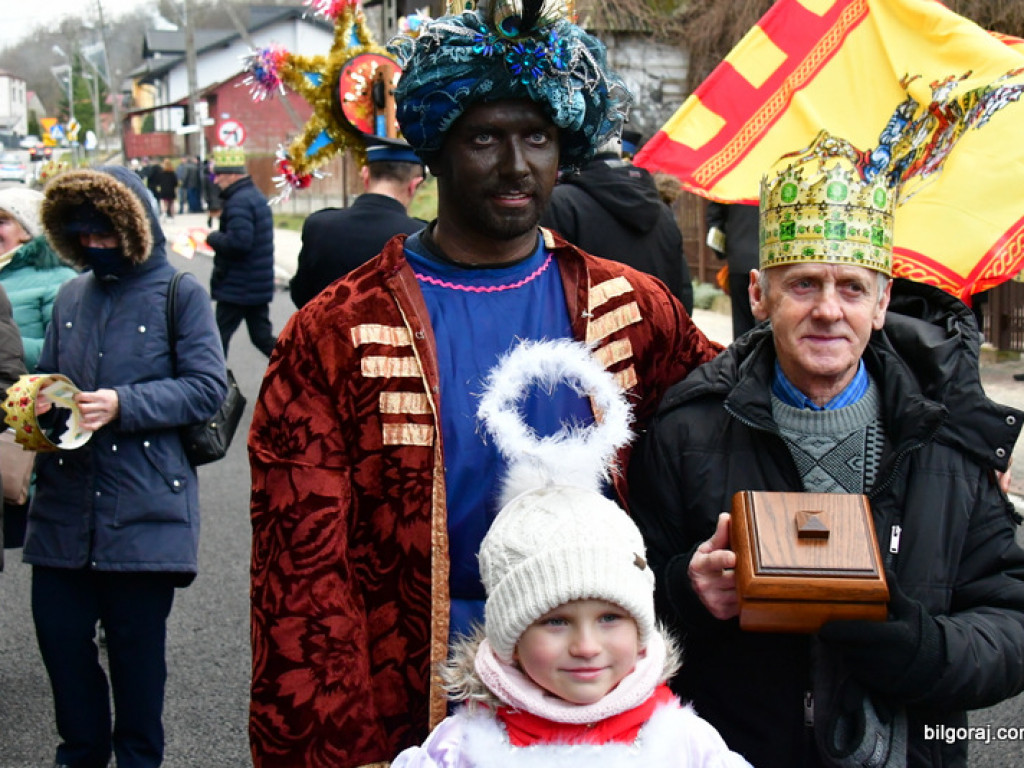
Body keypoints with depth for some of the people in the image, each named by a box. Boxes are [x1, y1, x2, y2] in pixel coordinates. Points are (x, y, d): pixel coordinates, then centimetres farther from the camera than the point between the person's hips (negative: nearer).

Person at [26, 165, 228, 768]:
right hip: (65, 507, 5)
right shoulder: (71, 296, 13)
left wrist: (123, 405, -19)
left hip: (146, 509, -5)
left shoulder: (181, 293, -2)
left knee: (137, 645, 4)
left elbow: (207, 387, -9)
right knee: (58, 629, 7)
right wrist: (39, 403, -2)